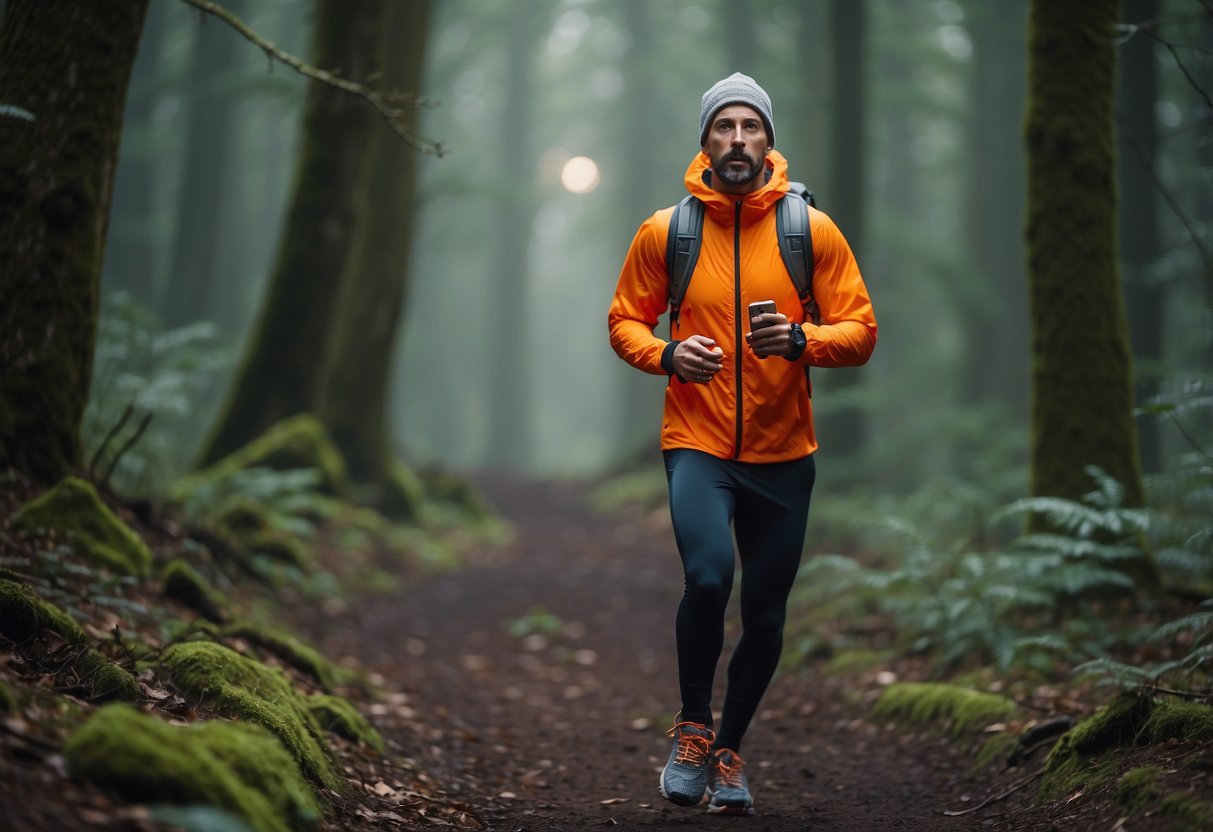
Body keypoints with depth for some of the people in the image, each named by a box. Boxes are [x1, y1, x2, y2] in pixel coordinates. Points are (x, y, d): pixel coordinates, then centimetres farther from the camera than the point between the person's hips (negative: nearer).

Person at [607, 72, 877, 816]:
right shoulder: (664, 231, -2)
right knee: (708, 576, -25)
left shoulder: (813, 229, -2)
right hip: (697, 444, -2)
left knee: (765, 615, 9)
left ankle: (730, 750, 33)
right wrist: (667, 354, -14)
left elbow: (861, 330, -2)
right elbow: (625, 321, 7)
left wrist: (800, 339, -22)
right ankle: (693, 728, 1)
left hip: (783, 454, 2)